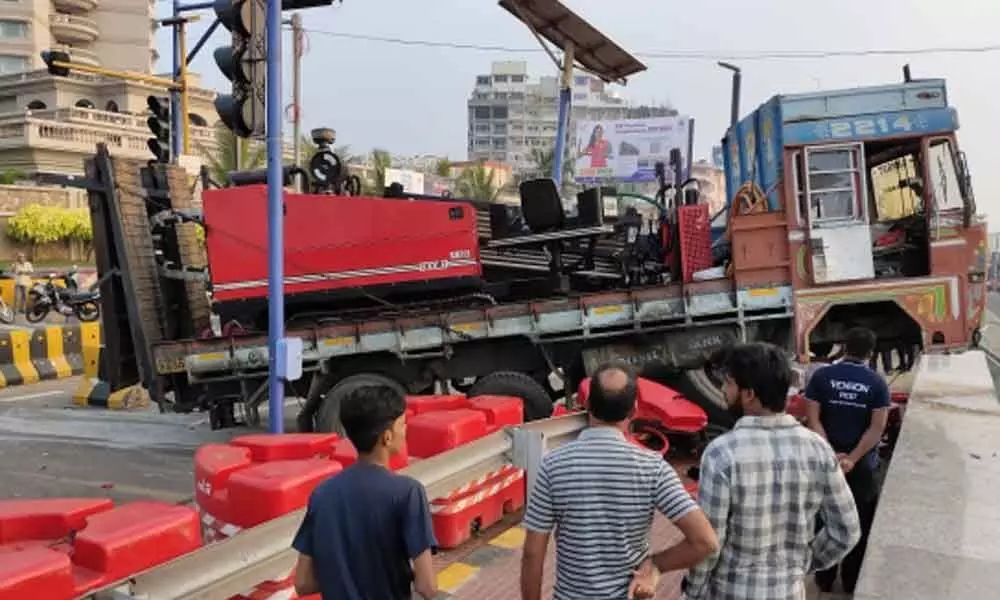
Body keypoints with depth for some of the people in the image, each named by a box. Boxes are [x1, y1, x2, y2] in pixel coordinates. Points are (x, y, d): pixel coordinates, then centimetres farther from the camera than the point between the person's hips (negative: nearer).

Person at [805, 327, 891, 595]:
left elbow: (812, 419, -11)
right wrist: (852, 459, -16)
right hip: (863, 466, -1)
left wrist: (830, 454, -14)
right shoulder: (877, 383, -7)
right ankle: (852, 582, 25)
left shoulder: (821, 376, -5)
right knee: (859, 525, 14)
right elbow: (877, 428, -14)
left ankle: (824, 579, 24)